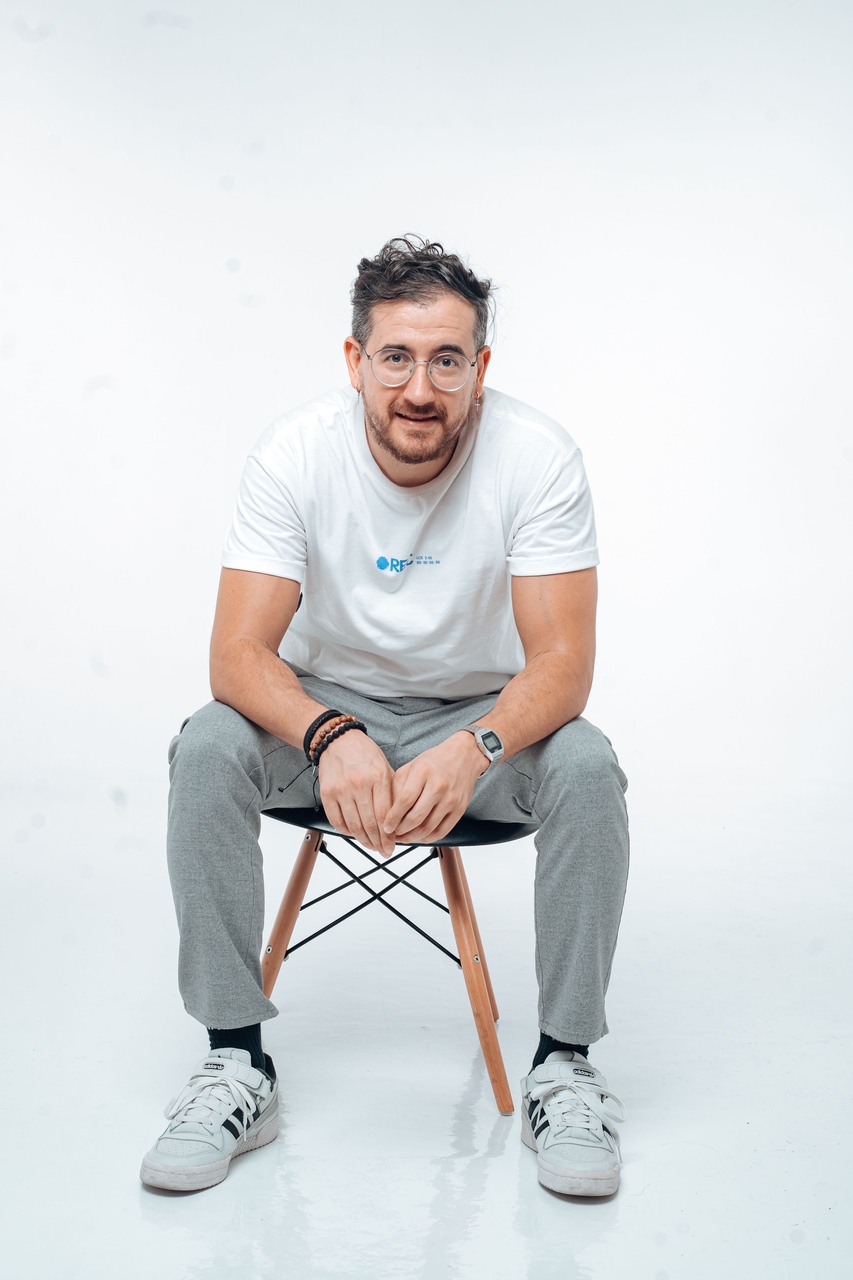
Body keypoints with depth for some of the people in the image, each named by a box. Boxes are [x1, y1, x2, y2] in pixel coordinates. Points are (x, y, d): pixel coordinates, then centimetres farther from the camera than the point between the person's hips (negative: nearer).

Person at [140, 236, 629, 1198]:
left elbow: (562, 660, -24)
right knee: (206, 749, -27)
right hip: (326, 705, 1)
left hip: (482, 714, 0)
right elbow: (238, 655, -23)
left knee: (585, 767, -30)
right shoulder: (293, 456, -19)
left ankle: (564, 1064, -13)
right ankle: (237, 1062, -15)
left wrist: (472, 751, -45)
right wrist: (332, 737, -45)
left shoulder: (536, 457, -20)